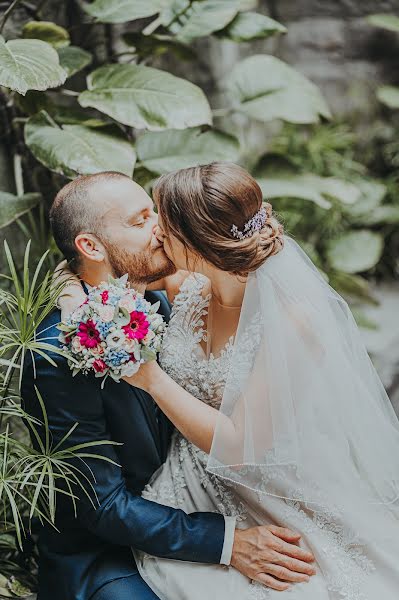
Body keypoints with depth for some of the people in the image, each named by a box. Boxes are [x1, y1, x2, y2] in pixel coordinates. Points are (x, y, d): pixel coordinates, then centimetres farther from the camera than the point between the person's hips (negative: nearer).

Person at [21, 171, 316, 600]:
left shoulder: (157, 306, 1)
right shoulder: (58, 355, -23)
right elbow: (103, 505, -21)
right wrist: (227, 541, -26)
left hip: (167, 511, 7)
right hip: (95, 558, -7)